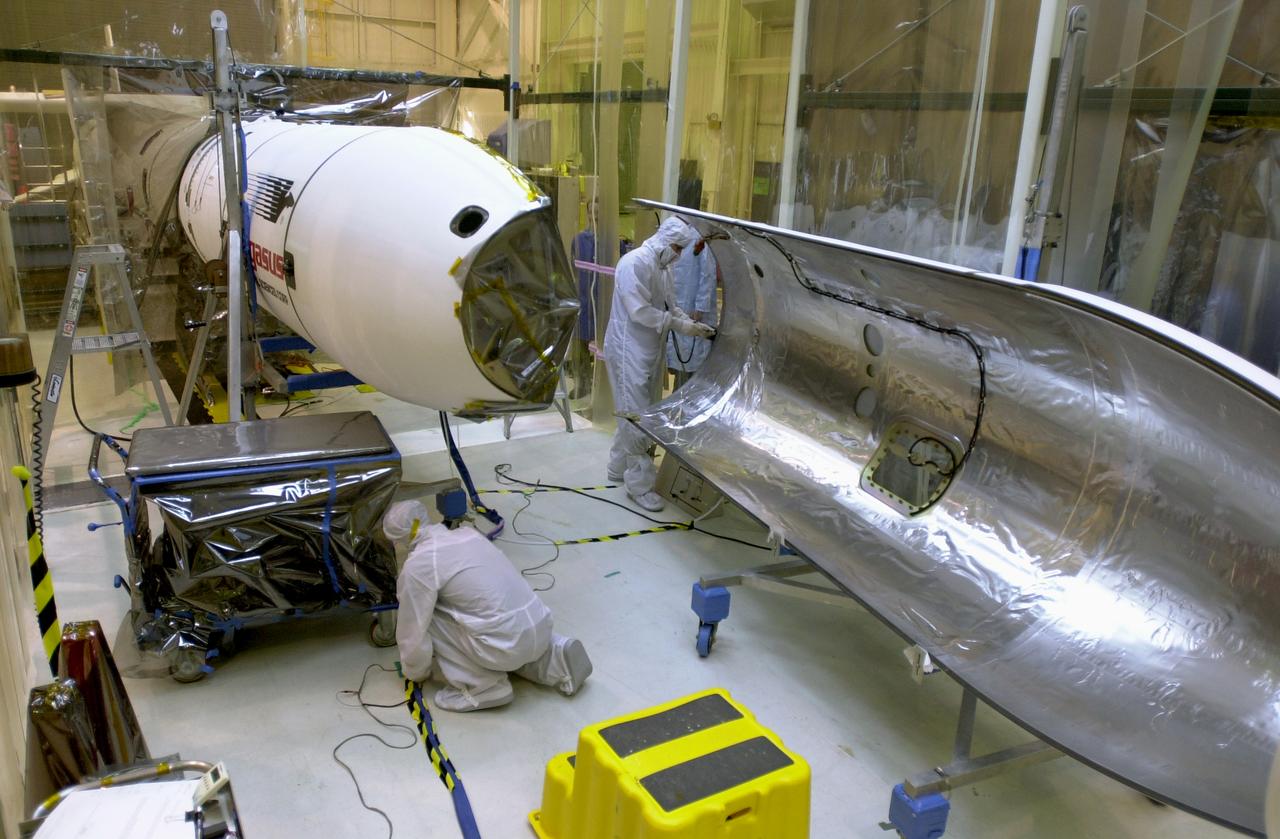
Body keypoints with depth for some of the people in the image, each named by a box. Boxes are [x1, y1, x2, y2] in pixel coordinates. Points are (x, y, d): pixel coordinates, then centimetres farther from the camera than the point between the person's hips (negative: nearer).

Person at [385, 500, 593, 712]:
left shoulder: (418, 565, -5)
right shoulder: (467, 533, 15)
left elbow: (412, 633, 3)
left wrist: (416, 673, 22)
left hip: (507, 645, -7)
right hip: (541, 630, 7)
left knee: (427, 620, 7)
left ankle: (482, 687, 7)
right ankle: (552, 660, 16)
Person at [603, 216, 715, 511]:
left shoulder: (662, 267, 10)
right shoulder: (635, 263, -18)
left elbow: (670, 306, 14)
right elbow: (639, 312, -24)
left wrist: (693, 325, -2)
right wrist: (679, 325, -20)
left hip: (648, 351, 9)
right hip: (628, 351, -9)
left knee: (632, 412, 19)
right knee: (636, 416, -4)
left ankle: (619, 467, 34)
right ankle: (639, 485, 3)